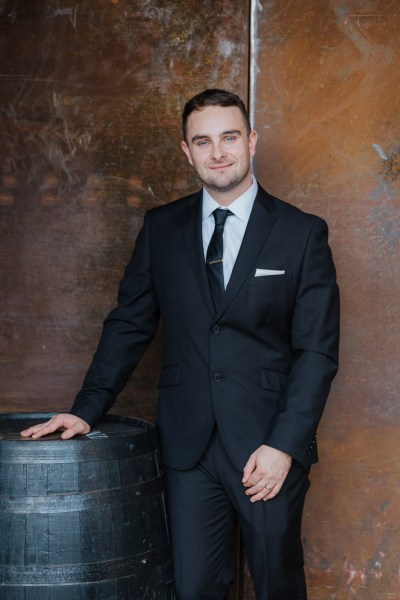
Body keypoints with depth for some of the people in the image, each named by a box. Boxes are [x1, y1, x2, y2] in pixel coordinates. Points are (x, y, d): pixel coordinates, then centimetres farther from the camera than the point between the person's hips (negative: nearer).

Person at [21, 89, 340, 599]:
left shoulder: (302, 233, -1)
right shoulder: (161, 227, 8)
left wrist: (285, 446, -11)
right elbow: (129, 323, 12)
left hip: (269, 448, -2)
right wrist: (86, 409, 2)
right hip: (188, 446, 2)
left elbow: (317, 350, -3)